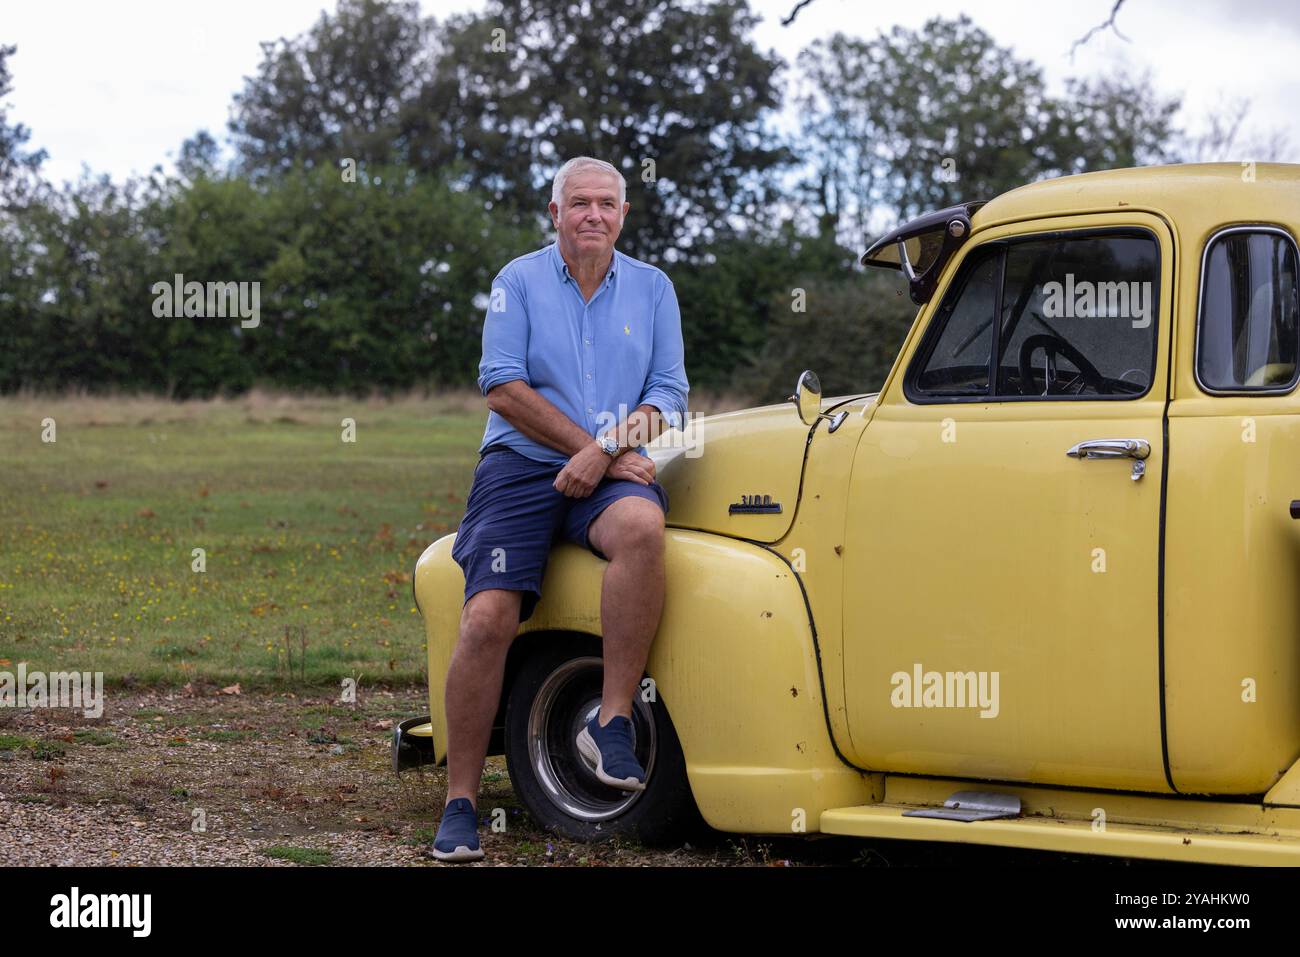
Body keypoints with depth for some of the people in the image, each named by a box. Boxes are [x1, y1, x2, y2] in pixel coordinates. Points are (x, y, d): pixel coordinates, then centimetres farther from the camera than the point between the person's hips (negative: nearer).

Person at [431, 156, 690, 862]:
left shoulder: (653, 289, 12)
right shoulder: (519, 281, 5)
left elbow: (669, 393, 6)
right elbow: (504, 387, -5)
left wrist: (609, 450, -12)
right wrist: (600, 446, -10)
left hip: (612, 475, 1)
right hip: (520, 467, -1)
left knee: (642, 525, -35)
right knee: (487, 618, -19)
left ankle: (613, 720, -27)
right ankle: (460, 801, -9)